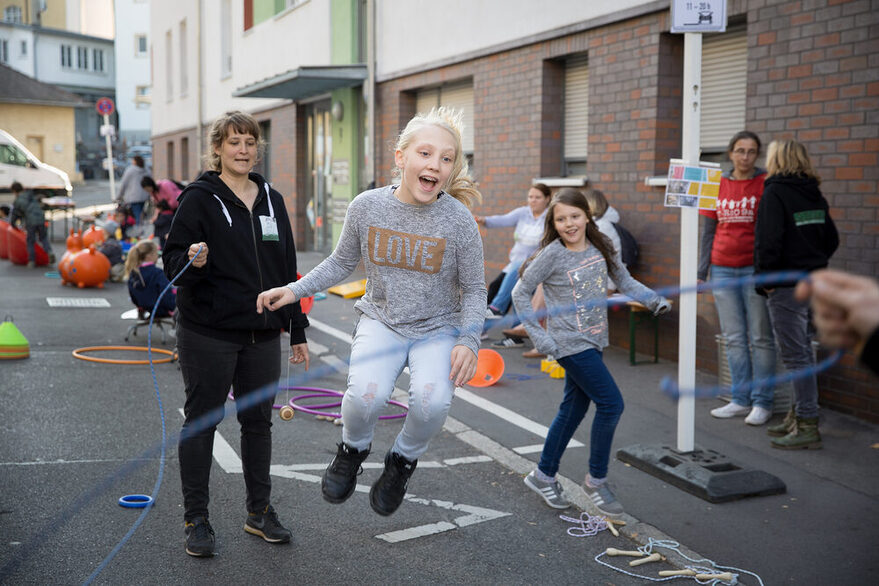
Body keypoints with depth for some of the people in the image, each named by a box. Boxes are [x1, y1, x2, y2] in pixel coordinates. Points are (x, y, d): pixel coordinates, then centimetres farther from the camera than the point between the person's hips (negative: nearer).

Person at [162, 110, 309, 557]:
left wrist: (297, 330, 14)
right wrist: (192, 261, -30)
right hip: (208, 333, -5)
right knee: (202, 421, 4)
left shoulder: (271, 201, 12)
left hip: (263, 335, 5)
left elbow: (287, 269, 15)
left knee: (259, 421, 11)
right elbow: (172, 261, -7)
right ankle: (196, 518, 15)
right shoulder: (199, 198, -5)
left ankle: (259, 511, 25)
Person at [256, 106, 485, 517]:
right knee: (366, 395, -27)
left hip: (437, 330, 0)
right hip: (381, 321, 1)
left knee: (432, 401, -28)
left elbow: (474, 290, -3)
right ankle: (353, 450, 10)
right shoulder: (367, 207, -9)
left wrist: (468, 341, -17)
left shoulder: (459, 221, -13)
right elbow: (342, 263, 8)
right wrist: (295, 290, -1)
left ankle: (403, 461, 7)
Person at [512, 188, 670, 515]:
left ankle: (544, 476, 29)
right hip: (569, 343, -6)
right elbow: (521, 292, -7)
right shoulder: (552, 254, -13)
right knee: (611, 403, -11)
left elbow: (624, 281, 13)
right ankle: (596, 480, 6)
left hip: (593, 341, 7)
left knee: (574, 408, 14)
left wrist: (654, 300, -3)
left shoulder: (601, 248, 2)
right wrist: (537, 335, -12)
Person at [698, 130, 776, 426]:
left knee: (760, 338, 1)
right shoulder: (718, 185, 9)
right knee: (734, 338, 8)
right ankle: (741, 400, 16)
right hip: (723, 270, 4)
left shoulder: (765, 183, -3)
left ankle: (762, 402, 9)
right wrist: (702, 270, 10)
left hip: (755, 269, -4)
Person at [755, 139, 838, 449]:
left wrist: (764, 278, -10)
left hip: (786, 286, -8)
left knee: (795, 356, -5)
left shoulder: (774, 193, -12)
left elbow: (768, 240, -19)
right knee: (802, 351, 16)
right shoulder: (814, 195, 12)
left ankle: (807, 427, -2)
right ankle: (800, 416, 25)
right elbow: (831, 238, 16)